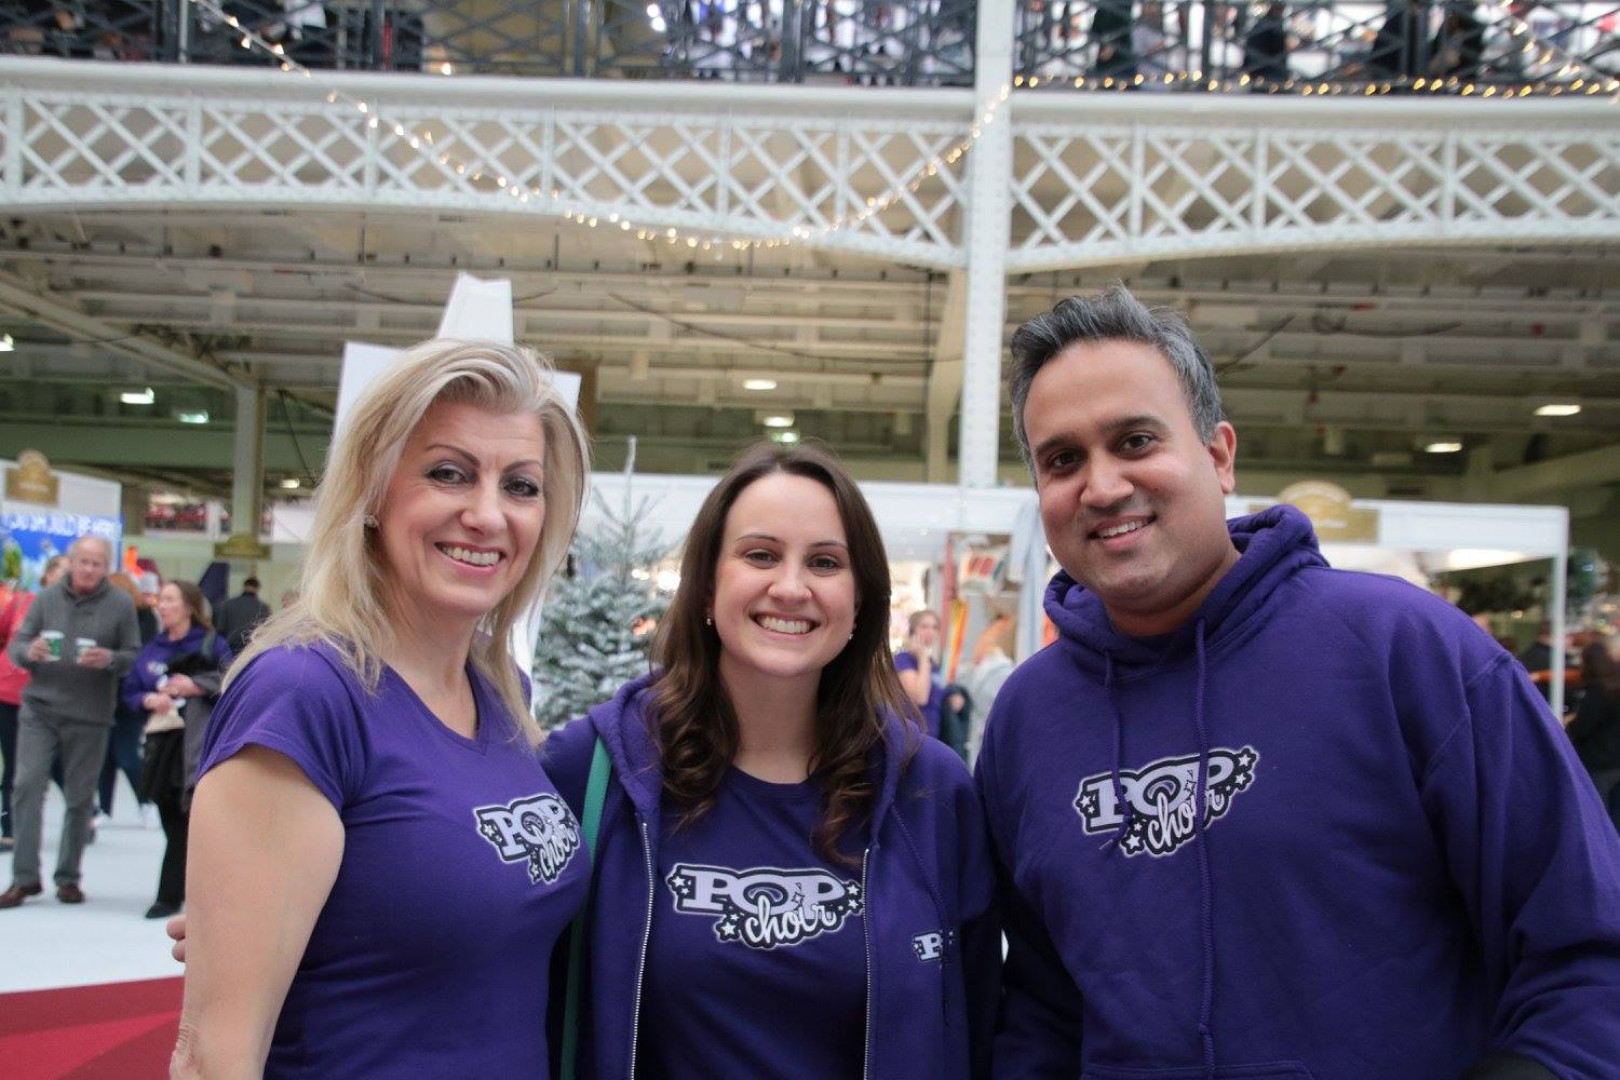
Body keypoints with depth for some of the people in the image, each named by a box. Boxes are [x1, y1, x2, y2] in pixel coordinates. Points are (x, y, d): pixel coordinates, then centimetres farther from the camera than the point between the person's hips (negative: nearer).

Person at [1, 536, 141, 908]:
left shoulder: (121, 605, 0)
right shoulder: (46, 598, 4)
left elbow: (135, 657, 1)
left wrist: (110, 659, -20)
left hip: (90, 715, -1)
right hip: (39, 709, 1)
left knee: (80, 797, 6)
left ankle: (68, 878, 19)